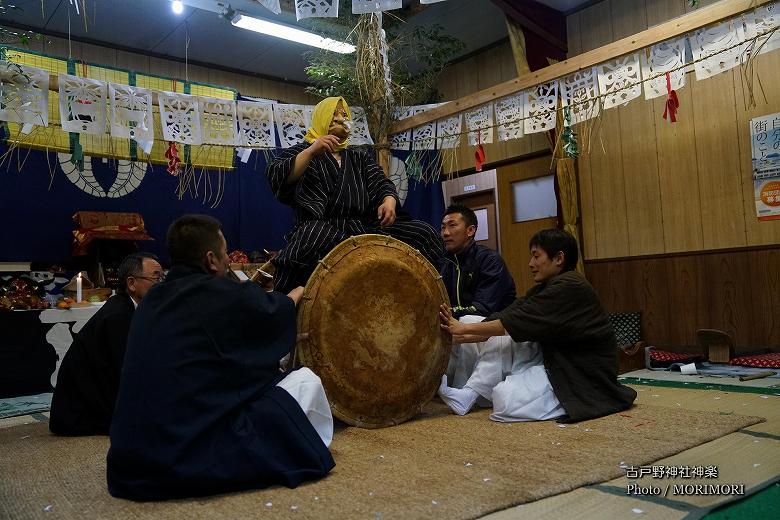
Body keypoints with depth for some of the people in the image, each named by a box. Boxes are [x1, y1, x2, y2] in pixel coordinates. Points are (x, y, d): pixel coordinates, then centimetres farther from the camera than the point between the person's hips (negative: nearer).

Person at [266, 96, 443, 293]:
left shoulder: (360, 158, 29)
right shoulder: (300, 152, 15)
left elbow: (382, 184, 15)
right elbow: (277, 178, -4)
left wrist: (389, 201, -9)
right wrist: (311, 152, -15)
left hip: (365, 227, 5)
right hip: (322, 226, -4)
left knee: (423, 233, -13)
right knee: (312, 239, -42)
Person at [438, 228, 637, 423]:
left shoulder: (569, 286, -18)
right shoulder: (544, 288, 11)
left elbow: (519, 322, -22)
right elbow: (506, 318, 1)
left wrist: (464, 329, -15)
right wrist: (460, 334, -11)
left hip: (583, 374, -9)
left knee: (506, 398, -28)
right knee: (502, 336, -4)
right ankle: (466, 395, -9)